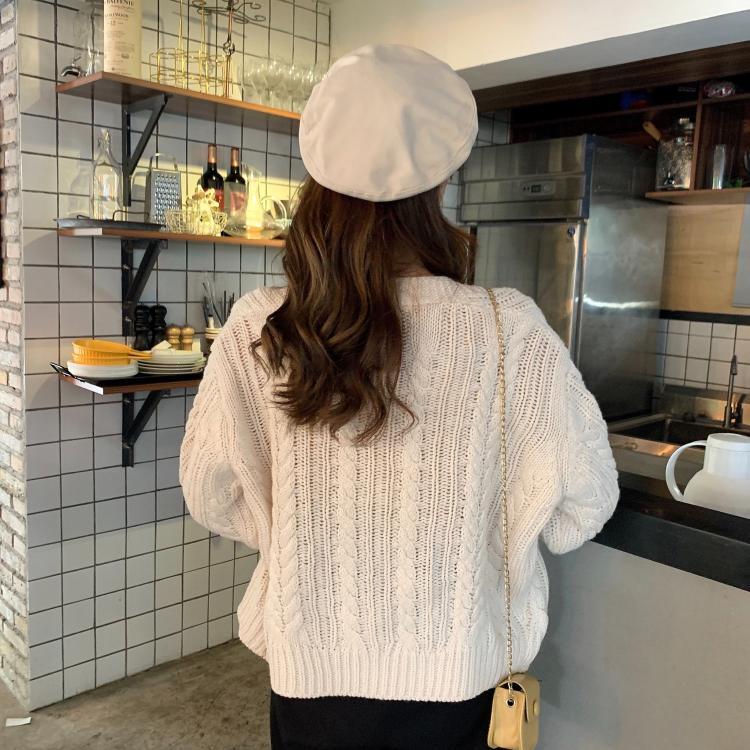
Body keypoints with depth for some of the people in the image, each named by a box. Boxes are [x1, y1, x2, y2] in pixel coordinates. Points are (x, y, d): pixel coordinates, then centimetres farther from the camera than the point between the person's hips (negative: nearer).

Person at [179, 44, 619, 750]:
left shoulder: (255, 332, -18)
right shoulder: (508, 334, -22)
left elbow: (214, 495, -4)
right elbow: (581, 502, -10)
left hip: (307, 671, 1)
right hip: (451, 679, 0)